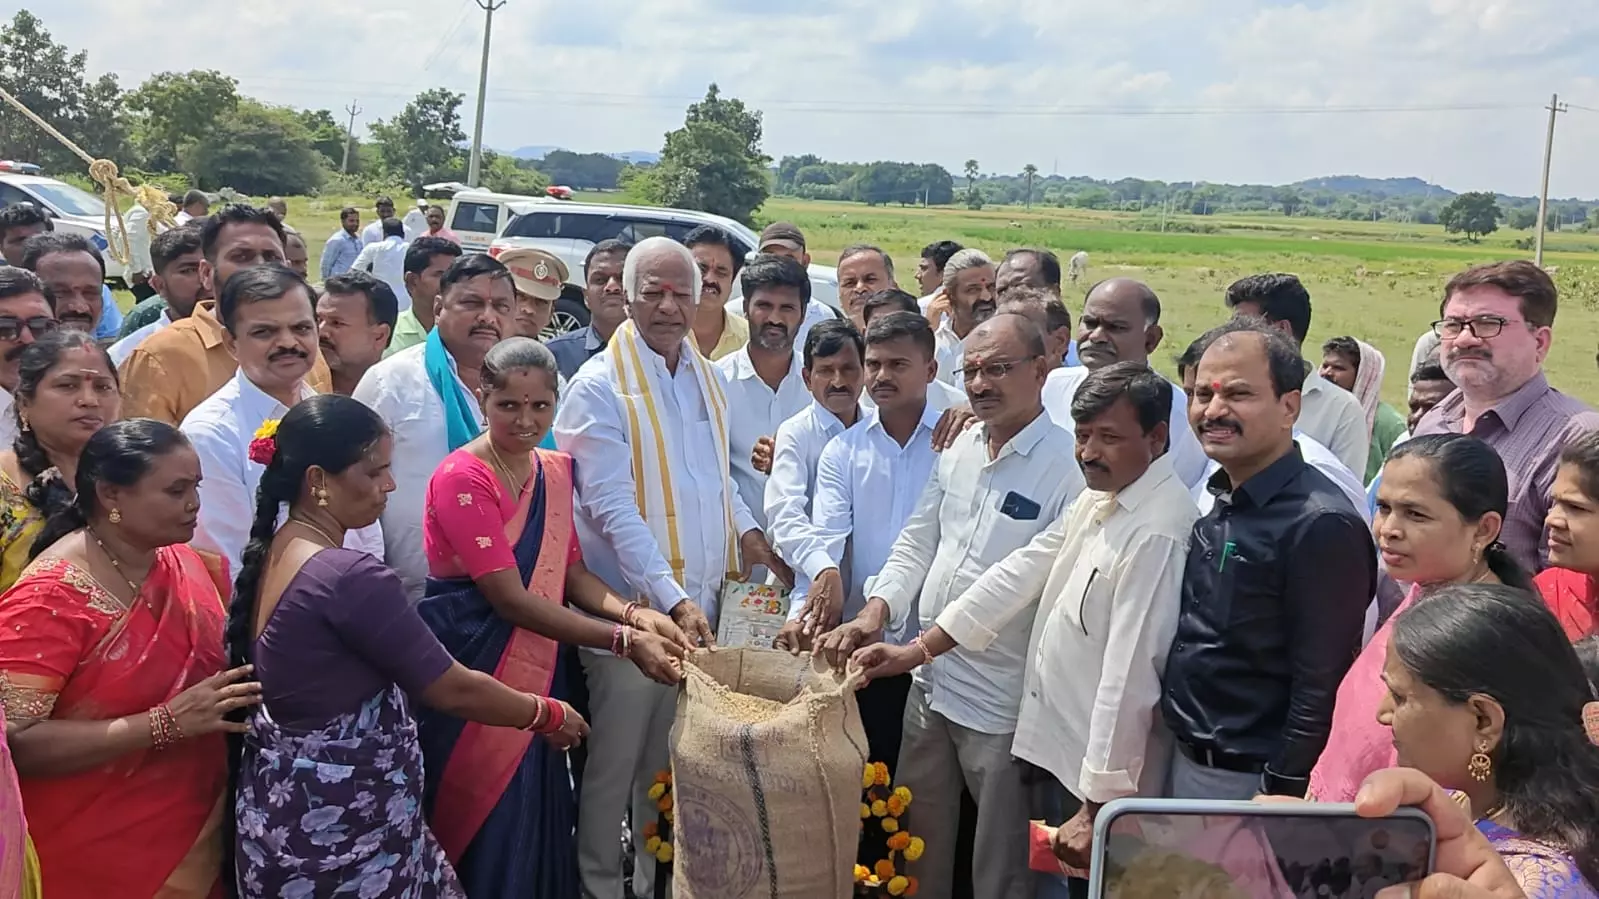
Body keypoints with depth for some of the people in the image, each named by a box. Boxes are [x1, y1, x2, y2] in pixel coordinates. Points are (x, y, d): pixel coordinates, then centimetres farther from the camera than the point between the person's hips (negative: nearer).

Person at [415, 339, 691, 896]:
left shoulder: (556, 471, 6)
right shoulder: (461, 479, -16)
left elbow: (571, 573, 8)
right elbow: (511, 599, -20)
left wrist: (633, 614, -12)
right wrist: (623, 640, -22)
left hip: (540, 669, 6)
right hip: (472, 668, -6)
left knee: (542, 818, 13)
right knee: (487, 825, 4)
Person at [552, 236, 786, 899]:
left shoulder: (708, 380, 10)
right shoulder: (599, 387, -11)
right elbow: (614, 511, -17)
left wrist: (746, 531, 2)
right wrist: (673, 599, -23)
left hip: (700, 603, 6)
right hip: (632, 608, -6)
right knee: (616, 764, 6)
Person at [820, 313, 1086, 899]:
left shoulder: (1068, 466, -16)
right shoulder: (959, 448, 7)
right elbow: (917, 543, 13)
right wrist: (876, 611, -3)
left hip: (1001, 703, -7)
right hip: (929, 680, 7)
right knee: (917, 847, 22)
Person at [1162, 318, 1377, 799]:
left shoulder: (1321, 525, -20)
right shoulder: (1214, 502, 5)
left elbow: (1322, 688, -20)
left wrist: (1281, 796, -18)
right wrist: (1184, 751, 14)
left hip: (1252, 780, -7)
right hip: (1185, 760, 8)